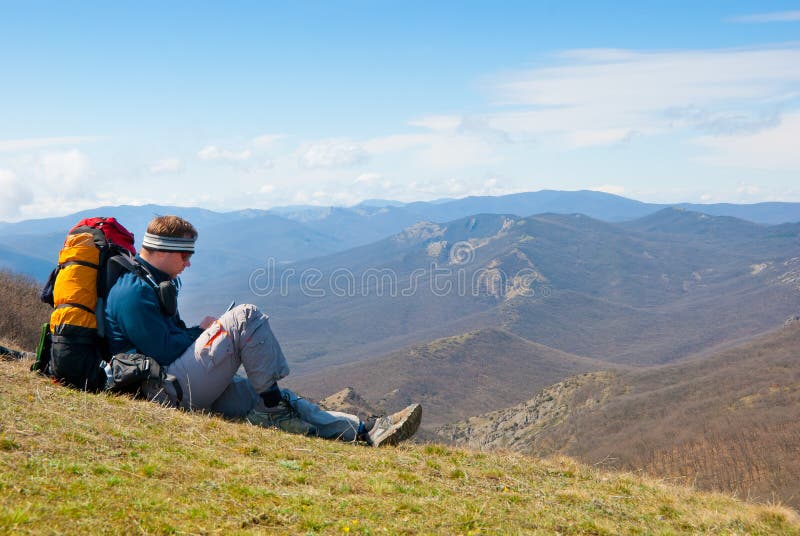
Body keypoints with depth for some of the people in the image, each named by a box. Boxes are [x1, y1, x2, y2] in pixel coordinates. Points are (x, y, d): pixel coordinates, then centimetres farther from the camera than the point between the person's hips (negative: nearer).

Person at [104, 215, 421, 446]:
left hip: (192, 391, 10)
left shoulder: (151, 284, 22)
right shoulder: (133, 292, -12)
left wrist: (205, 333, 8)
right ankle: (273, 403, -9)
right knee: (245, 317, -19)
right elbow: (164, 351, -18)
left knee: (271, 400, -2)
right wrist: (202, 331, -2)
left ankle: (364, 431, -9)